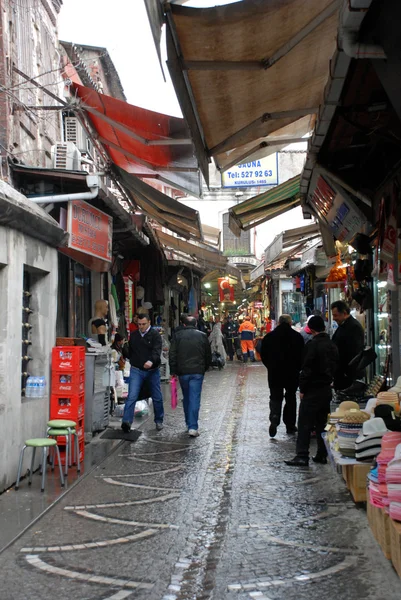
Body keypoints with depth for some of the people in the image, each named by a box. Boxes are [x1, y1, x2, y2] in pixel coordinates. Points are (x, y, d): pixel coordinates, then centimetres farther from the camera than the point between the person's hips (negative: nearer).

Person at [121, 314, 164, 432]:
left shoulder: (155, 335, -6)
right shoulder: (133, 335, 8)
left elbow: (157, 350, -23)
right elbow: (130, 351, 23)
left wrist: (151, 361, -40)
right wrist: (133, 362, 12)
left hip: (152, 370, -2)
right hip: (136, 371, 2)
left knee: (157, 398, 10)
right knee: (132, 397, -12)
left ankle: (159, 421, 26)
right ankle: (126, 422, -17)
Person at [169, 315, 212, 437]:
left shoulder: (178, 336, 2)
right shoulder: (202, 336, 4)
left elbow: (172, 355, -1)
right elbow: (208, 356, 9)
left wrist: (173, 372, 4)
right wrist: (204, 369, 21)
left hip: (182, 372, 1)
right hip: (198, 372, -1)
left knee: (186, 398, 16)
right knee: (195, 398, -4)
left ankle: (189, 423, 25)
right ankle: (193, 427, -11)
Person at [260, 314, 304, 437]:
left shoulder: (269, 336, 0)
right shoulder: (297, 337, -5)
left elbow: (263, 356, 4)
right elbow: (302, 356, -3)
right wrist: (297, 368, 11)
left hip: (274, 373, 1)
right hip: (292, 374, 0)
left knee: (275, 398, 7)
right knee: (291, 398, 13)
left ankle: (274, 420, -17)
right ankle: (290, 425, 16)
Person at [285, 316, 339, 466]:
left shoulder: (312, 344, -14)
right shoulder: (332, 345, 9)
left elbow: (307, 369, -16)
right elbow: (335, 367, 14)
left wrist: (302, 389, -10)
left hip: (313, 390, -7)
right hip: (327, 388, 7)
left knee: (305, 424, -4)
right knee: (322, 423, 14)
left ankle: (302, 456, -7)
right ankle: (322, 454, 18)